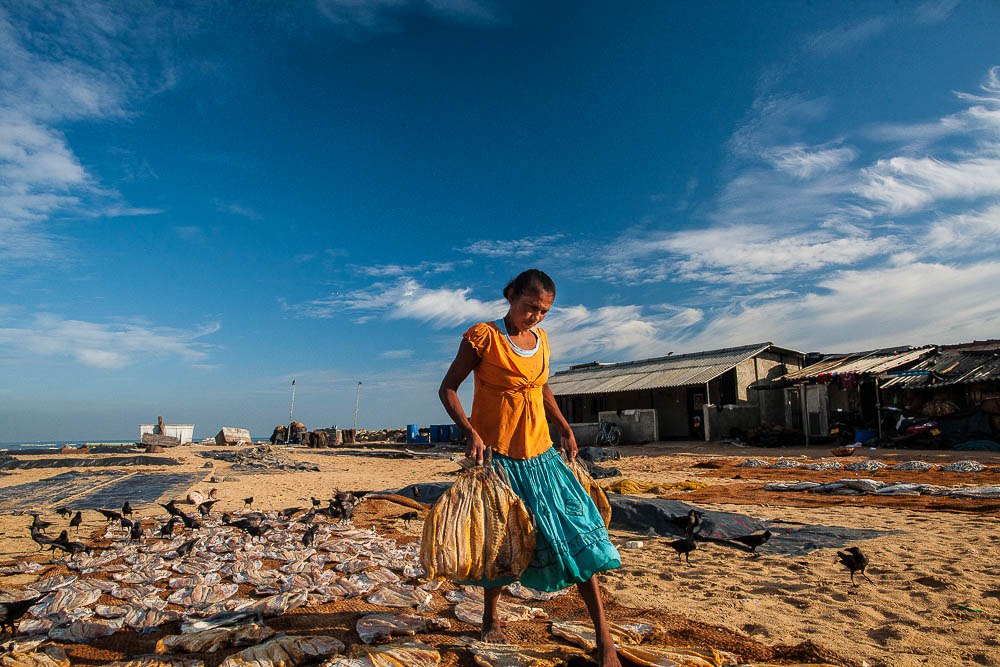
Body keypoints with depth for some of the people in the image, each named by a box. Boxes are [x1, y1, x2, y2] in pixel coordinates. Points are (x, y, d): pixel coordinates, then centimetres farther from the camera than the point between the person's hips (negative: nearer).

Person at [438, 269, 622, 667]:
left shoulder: (540, 339, 7)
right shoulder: (483, 336, -10)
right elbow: (448, 388, -7)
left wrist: (565, 429, 16)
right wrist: (471, 433, -20)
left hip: (540, 455, 5)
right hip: (496, 454, -5)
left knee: (576, 533, -1)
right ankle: (491, 616, 37)